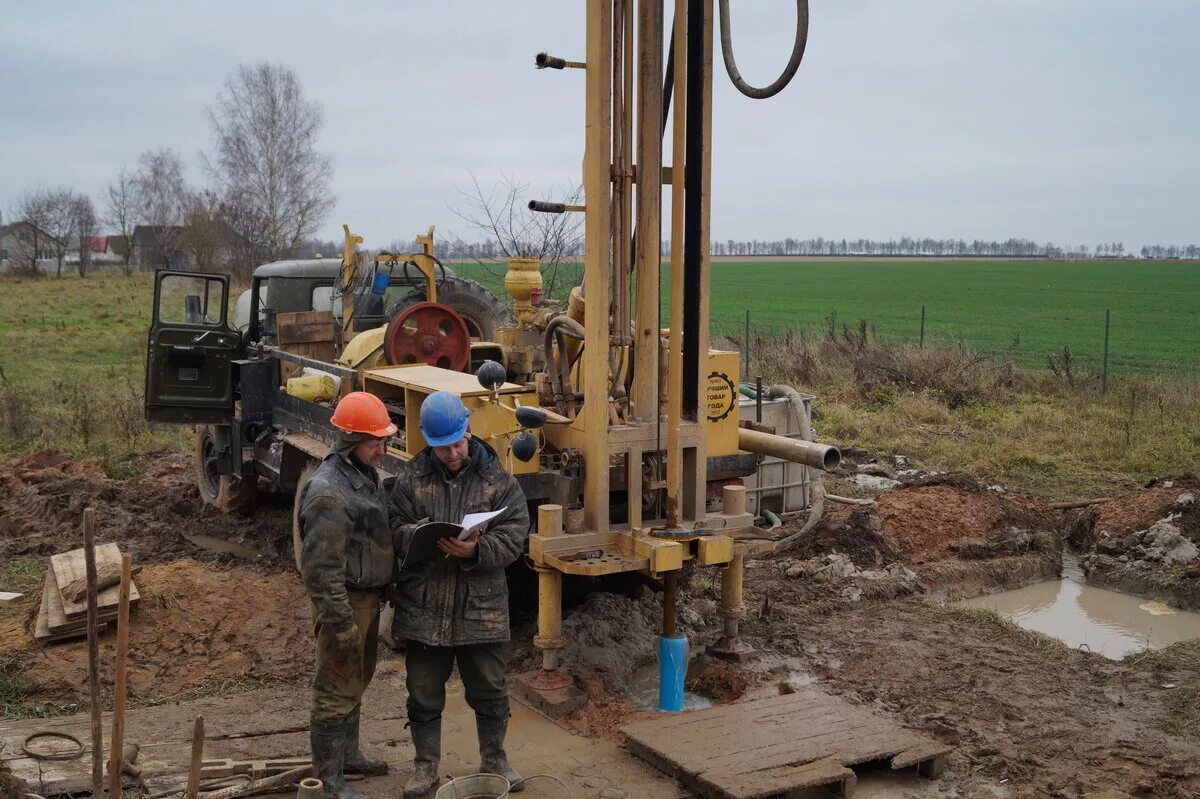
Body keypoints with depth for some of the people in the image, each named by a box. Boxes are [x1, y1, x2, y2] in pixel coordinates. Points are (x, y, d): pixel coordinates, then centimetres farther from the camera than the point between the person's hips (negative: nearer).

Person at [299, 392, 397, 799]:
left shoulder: (367, 474, 7)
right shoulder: (327, 490, -24)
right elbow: (321, 567, -25)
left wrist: (385, 592, 21)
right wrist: (340, 623, -23)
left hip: (370, 597, 10)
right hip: (345, 601, -10)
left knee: (357, 683, 23)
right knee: (337, 692, 2)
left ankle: (348, 753, 39)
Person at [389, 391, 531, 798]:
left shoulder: (497, 479, -3)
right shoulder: (411, 479, -1)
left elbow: (513, 535, -8)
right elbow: (394, 529, -3)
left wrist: (476, 550, -25)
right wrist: (418, 536, -24)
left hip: (481, 608, 0)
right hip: (423, 608, 1)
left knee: (489, 690, 14)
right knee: (424, 693, 13)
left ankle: (494, 758, 34)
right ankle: (426, 764, 32)